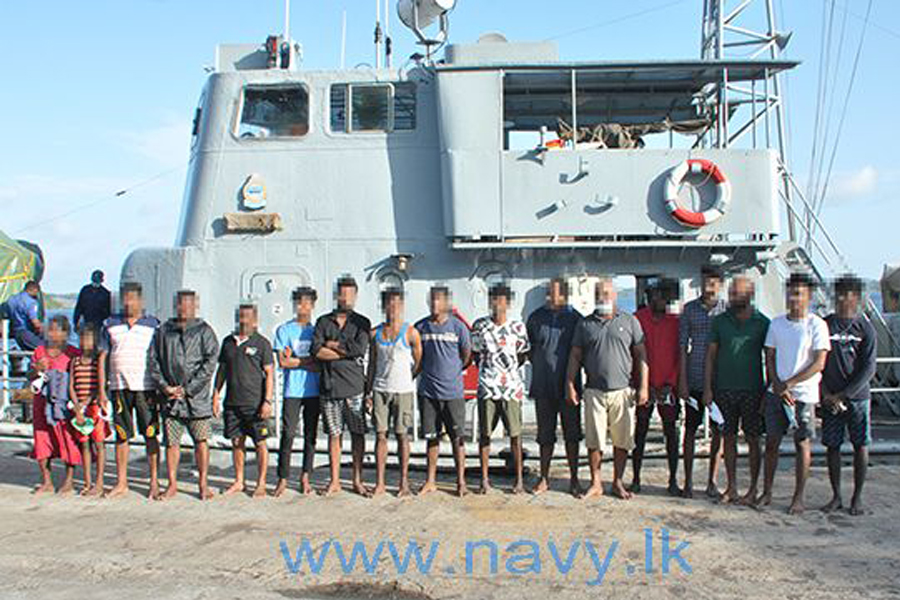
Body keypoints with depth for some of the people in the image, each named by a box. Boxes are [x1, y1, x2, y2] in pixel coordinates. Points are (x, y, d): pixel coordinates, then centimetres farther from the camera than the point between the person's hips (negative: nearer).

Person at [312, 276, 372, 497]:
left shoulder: (362, 322, 6)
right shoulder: (323, 321, 10)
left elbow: (360, 349, -11)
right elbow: (317, 351, -5)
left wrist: (332, 344, -4)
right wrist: (347, 352, -10)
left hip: (354, 387, -1)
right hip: (329, 386, 1)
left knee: (358, 434, 2)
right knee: (333, 435, 6)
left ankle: (357, 480, 12)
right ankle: (335, 481, 15)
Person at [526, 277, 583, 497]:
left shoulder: (575, 318, 0)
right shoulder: (536, 317, 4)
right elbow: (528, 348, 16)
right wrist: (539, 364, 7)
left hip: (568, 386, -1)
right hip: (543, 386, 2)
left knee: (572, 433, 4)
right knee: (545, 435, 9)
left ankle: (574, 479, 14)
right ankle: (544, 479, 19)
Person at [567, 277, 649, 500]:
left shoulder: (630, 322, 7)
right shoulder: (585, 324, 9)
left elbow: (641, 356, 6)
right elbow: (575, 356, 10)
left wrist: (643, 387, -1)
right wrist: (570, 385, 2)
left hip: (623, 391, 0)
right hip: (594, 392, 1)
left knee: (622, 440, 4)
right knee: (593, 441, 3)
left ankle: (618, 482, 18)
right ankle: (596, 484, 14)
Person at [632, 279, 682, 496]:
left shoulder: (674, 321, 4)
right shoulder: (637, 319, -1)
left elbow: (680, 355, 3)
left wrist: (671, 384, -6)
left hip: (668, 386, 1)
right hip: (644, 386, -1)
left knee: (671, 432, 4)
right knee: (640, 431, 4)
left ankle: (673, 480, 12)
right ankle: (636, 479, 13)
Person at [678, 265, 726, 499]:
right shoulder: (690, 309, 2)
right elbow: (683, 345, 2)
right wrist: (682, 380, -3)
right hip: (694, 380, 0)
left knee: (719, 431, 5)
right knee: (690, 429, 4)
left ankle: (712, 481, 17)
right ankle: (688, 481, 13)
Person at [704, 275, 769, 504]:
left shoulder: (762, 323, 0)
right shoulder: (720, 321, 5)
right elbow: (710, 355, 6)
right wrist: (707, 388, 0)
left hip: (752, 390, -2)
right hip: (724, 389, 2)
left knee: (753, 439, 4)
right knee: (729, 438, 7)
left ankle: (753, 489, 14)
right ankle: (732, 486, 17)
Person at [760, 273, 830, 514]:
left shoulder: (817, 325, -7)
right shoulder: (776, 323, 7)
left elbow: (819, 364, -11)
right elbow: (769, 358, 9)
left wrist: (789, 384, -14)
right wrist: (777, 385, -6)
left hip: (804, 393, -4)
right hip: (776, 392, 4)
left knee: (802, 444, 2)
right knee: (771, 442, 6)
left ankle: (798, 498, 11)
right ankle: (767, 492, 16)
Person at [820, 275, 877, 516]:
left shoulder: (865, 328, -2)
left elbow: (868, 369, -6)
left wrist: (843, 394, -12)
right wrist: (826, 393, -6)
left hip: (857, 396, -2)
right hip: (830, 398, 2)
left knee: (860, 445, 2)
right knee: (832, 446, 5)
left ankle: (857, 497, 13)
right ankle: (836, 496, 15)